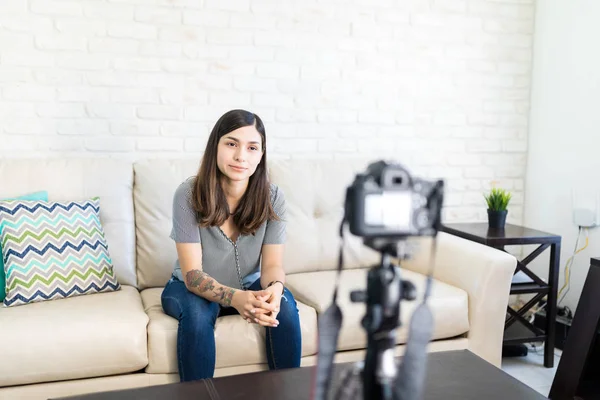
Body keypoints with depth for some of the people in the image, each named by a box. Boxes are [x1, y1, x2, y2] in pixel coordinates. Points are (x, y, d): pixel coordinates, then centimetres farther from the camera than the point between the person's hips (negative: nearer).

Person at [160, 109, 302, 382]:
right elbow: (192, 273, -26)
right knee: (197, 312, -34)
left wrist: (275, 288, -40)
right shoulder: (188, 194, -23)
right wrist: (235, 298, -45)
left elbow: (272, 264, -15)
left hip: (249, 286, 2)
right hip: (192, 288, -2)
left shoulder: (273, 198, -15)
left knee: (285, 305, -25)